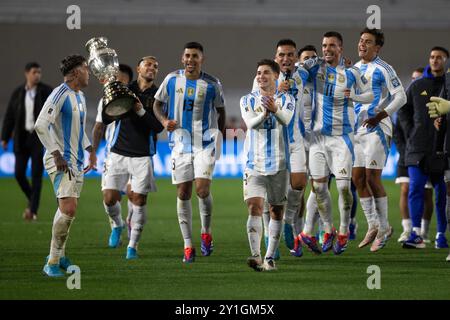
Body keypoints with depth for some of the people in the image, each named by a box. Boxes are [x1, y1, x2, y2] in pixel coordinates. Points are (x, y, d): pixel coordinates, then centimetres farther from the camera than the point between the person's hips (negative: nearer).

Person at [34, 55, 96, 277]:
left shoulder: (80, 96, 16)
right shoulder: (60, 94, -14)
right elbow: (41, 125, -22)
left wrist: (91, 151, 24)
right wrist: (56, 154, -24)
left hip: (76, 162, 9)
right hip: (60, 161, -9)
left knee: (67, 210, 13)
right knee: (68, 209, -19)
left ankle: (58, 256, 26)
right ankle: (52, 263, -14)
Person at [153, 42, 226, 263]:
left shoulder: (212, 84, -1)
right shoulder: (172, 79, 2)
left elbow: (220, 110, 13)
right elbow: (157, 103, 12)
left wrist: (218, 135, 8)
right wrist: (164, 120, -7)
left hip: (205, 143, -2)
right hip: (180, 143, 2)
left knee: (202, 190, -16)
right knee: (183, 193, 2)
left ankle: (206, 233, 10)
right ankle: (188, 245, 9)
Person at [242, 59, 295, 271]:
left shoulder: (286, 99, 3)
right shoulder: (248, 100, 6)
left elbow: (285, 120, -19)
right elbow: (250, 123, -13)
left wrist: (275, 110, -41)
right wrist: (263, 114, -34)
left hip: (278, 164, 0)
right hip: (254, 164, 0)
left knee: (276, 211, 5)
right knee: (254, 208, -14)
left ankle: (270, 257, 13)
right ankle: (256, 256, -22)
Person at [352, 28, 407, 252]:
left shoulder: (383, 69, -8)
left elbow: (400, 97, -13)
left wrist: (379, 116, -18)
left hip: (376, 130, -7)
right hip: (357, 130, 7)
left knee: (372, 179, -9)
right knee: (358, 178, 5)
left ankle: (384, 228, 2)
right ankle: (373, 226, 15)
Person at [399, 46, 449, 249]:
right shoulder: (418, 86, 9)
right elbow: (403, 110, 17)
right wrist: (410, 133, 5)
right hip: (419, 147, 1)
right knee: (416, 187, -10)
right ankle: (416, 233, -13)